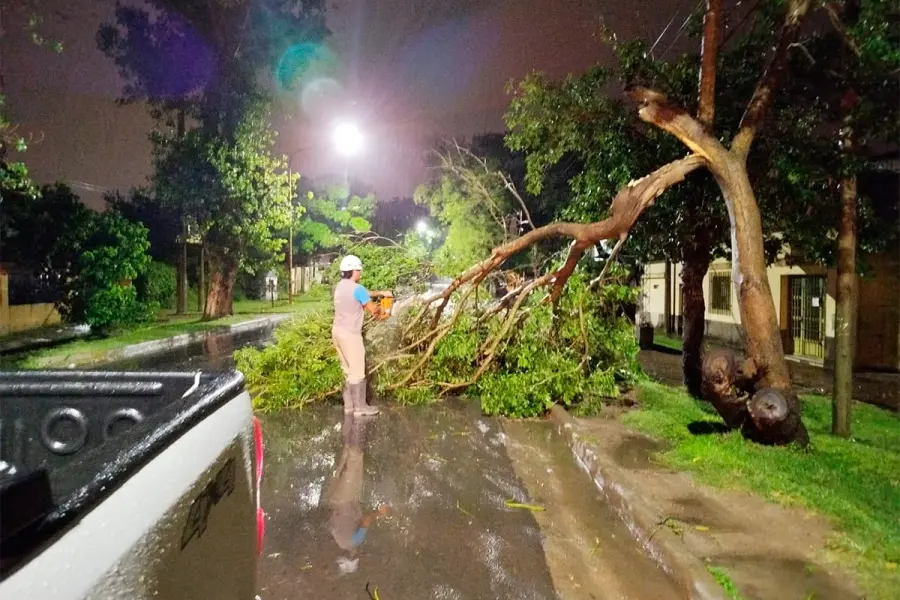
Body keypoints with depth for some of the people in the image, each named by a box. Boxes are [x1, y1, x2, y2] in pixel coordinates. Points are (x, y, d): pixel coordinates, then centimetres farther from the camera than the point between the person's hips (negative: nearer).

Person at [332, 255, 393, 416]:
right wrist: (381, 310, 10)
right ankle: (360, 407, 10)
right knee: (358, 373, 1)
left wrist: (381, 293, 24)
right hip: (350, 334, -9)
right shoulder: (357, 288, -18)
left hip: (338, 331, 9)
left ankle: (349, 405, 24)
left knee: (348, 371, 17)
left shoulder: (340, 286, 10)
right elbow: (373, 309, -11)